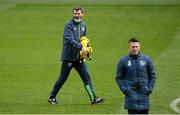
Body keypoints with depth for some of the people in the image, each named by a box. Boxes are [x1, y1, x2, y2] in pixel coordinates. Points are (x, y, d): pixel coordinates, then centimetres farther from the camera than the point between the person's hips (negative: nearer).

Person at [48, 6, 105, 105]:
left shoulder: (83, 26, 12)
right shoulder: (69, 25, -11)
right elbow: (70, 39, -24)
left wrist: (86, 47, 7)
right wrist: (81, 47, -33)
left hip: (79, 58, 6)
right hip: (68, 57, -6)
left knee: (86, 77, -2)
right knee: (62, 78, 2)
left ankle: (93, 98, -5)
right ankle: (52, 97, 17)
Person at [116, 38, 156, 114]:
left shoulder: (146, 59, 5)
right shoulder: (123, 61, 1)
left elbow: (152, 76, 13)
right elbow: (118, 77, 6)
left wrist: (150, 88, 1)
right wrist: (124, 89, -7)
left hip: (144, 94, 2)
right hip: (131, 95, -2)